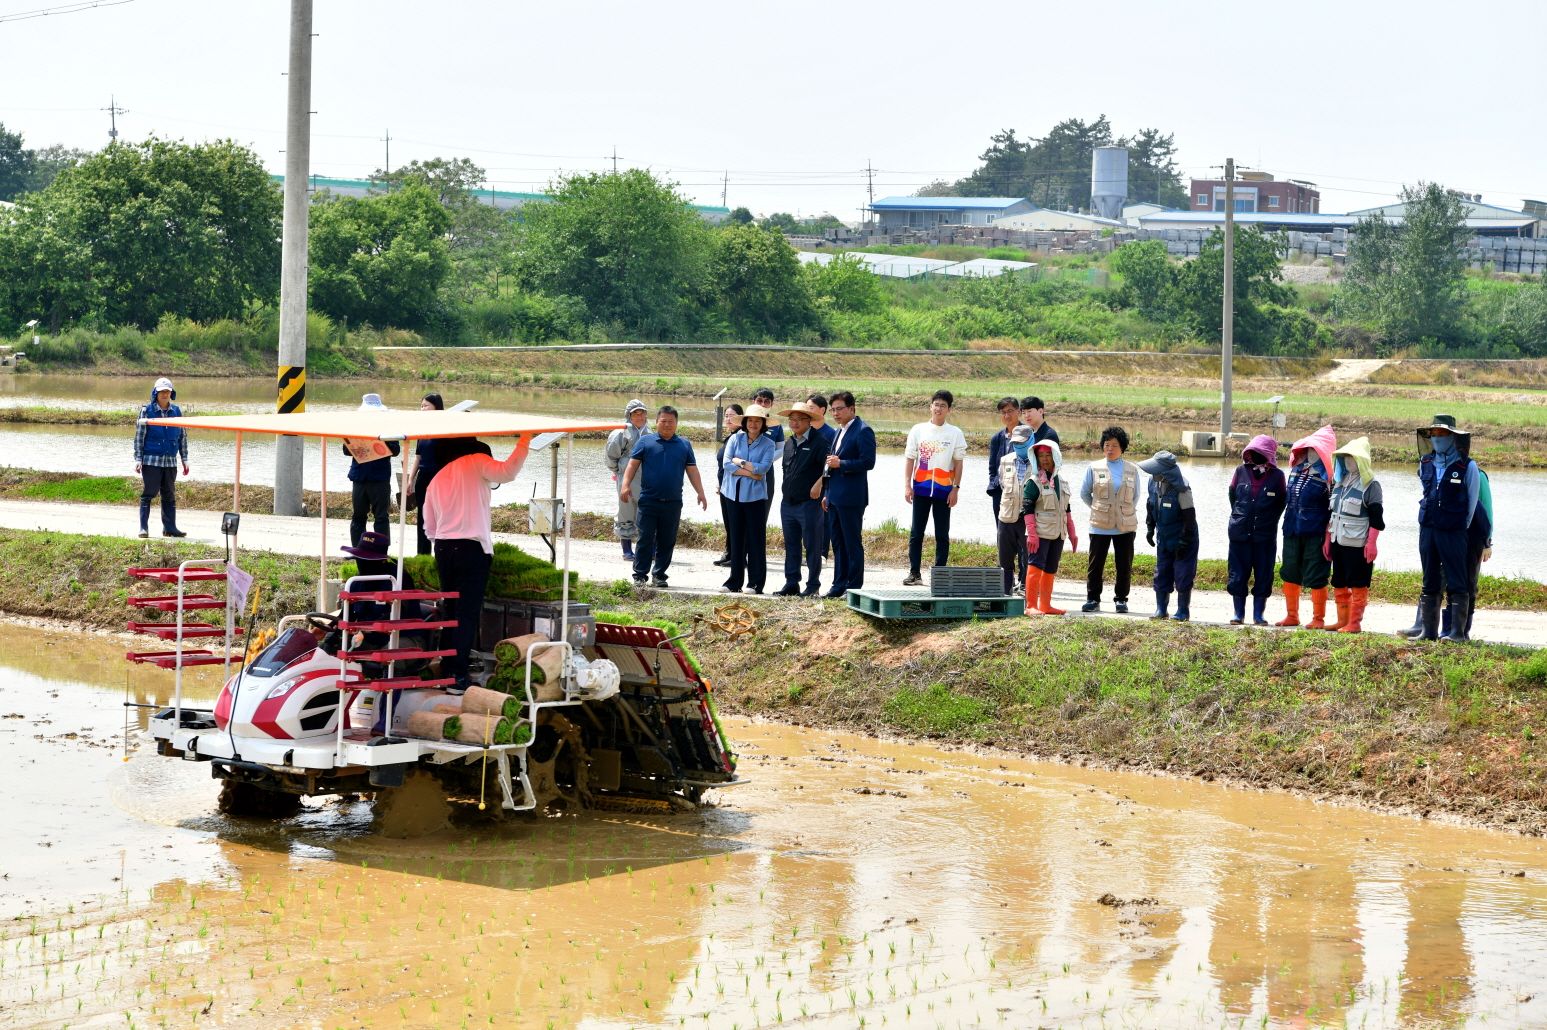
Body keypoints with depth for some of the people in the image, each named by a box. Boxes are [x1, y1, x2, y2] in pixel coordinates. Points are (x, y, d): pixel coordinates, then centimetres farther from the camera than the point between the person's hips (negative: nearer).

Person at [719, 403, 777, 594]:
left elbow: (764, 467, -12)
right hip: (734, 494, 2)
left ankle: (756, 583, 2)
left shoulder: (768, 444, 2)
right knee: (736, 539, 5)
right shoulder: (735, 439, 7)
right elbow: (727, 464, -5)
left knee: (756, 539, -2)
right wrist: (750, 472, -11)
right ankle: (735, 581, 11)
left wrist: (740, 462, -9)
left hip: (756, 496, -2)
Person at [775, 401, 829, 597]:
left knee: (812, 546, -2)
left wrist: (818, 484, -22)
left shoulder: (819, 441, -9)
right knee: (791, 546, 11)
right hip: (788, 503, 7)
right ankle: (792, 584, 17)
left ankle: (813, 586, 4)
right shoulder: (789, 442, 14)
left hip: (809, 502, -7)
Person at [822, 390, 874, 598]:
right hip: (836, 498, 9)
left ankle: (854, 587, 0)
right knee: (838, 542, 12)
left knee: (853, 543, -4)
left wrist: (841, 463, -19)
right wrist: (827, 494, 20)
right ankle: (839, 586, 17)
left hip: (851, 498, -9)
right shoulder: (840, 432, 18)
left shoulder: (863, 431, -11)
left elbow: (868, 462, -18)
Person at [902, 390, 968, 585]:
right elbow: (910, 459, 6)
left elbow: (958, 463, 4)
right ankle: (914, 573, 7)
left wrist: (956, 488, -3)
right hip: (921, 488, 1)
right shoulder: (918, 430, 5)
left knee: (942, 535, 2)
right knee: (916, 533, 2)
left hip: (944, 490, -1)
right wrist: (907, 486, -1)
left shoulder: (955, 433, 3)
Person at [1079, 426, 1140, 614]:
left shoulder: (1132, 470, 6)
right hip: (1100, 526, -1)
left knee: (1124, 565, 4)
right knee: (1095, 563, 1)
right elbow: (1084, 493, 12)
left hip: (1125, 526, 1)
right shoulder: (1094, 468, 3)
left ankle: (1121, 599, 15)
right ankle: (1093, 599, 10)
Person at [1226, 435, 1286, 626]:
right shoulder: (1241, 471, 2)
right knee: (1238, 574, 4)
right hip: (1239, 533, 1)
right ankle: (1239, 613, 13)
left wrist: (1269, 520, 1)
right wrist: (1239, 516, 11)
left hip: (1265, 536, -1)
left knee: (1263, 575, 4)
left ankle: (1259, 615, 11)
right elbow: (1232, 495, 13)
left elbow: (1281, 502, 6)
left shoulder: (1276, 476, -2)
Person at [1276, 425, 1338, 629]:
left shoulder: (1327, 475, -7)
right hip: (1292, 530, 7)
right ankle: (1291, 615, 23)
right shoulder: (1297, 468, 12)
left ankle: (1318, 619, 7)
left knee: (1315, 579, -2)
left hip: (1315, 533, -7)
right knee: (1289, 574, 12)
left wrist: (1328, 533, -12)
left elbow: (1333, 506, -7)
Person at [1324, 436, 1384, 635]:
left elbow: (1376, 517, -12)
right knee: (1339, 584, 12)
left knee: (1358, 584, -4)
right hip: (1338, 542, 8)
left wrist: (1371, 543, -18)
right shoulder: (1339, 482, 14)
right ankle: (1342, 620, 20)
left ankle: (1355, 623, -1)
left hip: (1358, 544, -8)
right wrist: (1327, 539, 17)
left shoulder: (1370, 485, -8)